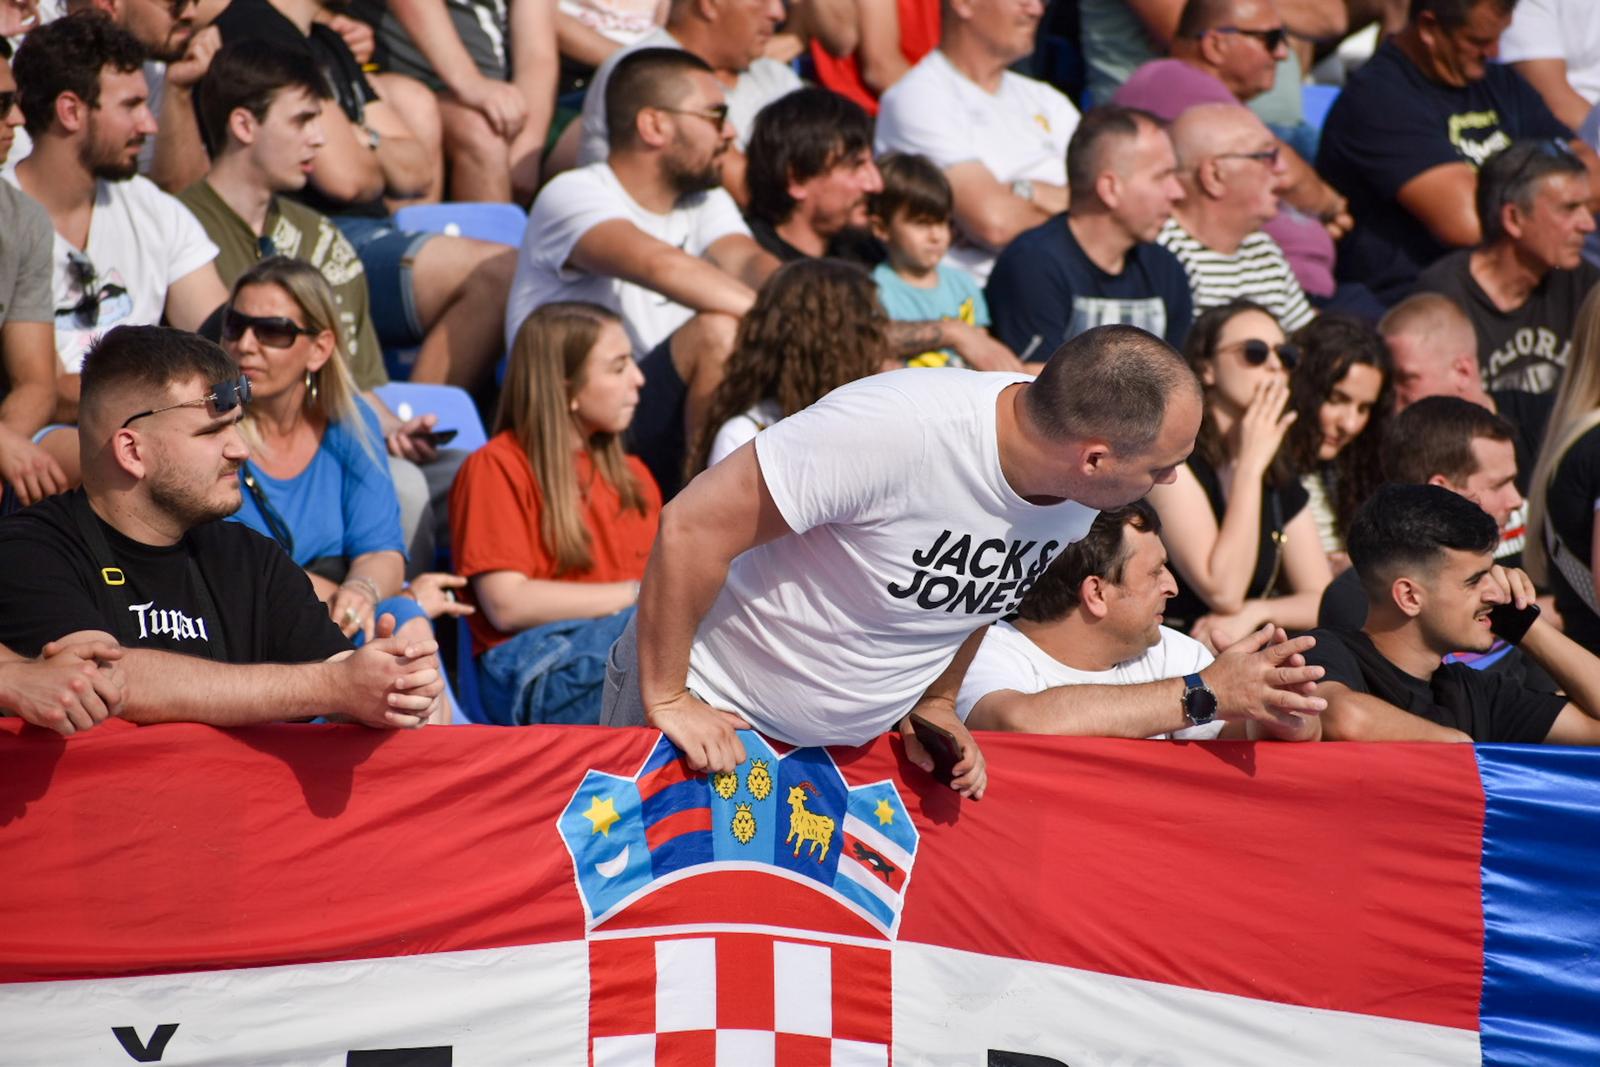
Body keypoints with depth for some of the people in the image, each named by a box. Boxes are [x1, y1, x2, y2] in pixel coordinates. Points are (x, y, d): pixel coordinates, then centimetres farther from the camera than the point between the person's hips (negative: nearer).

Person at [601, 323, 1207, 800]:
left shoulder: (1079, 497, -11)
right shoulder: (897, 428, -34)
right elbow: (694, 526, -29)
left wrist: (936, 706, 6)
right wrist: (666, 700, -24)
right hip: (710, 712, -6)